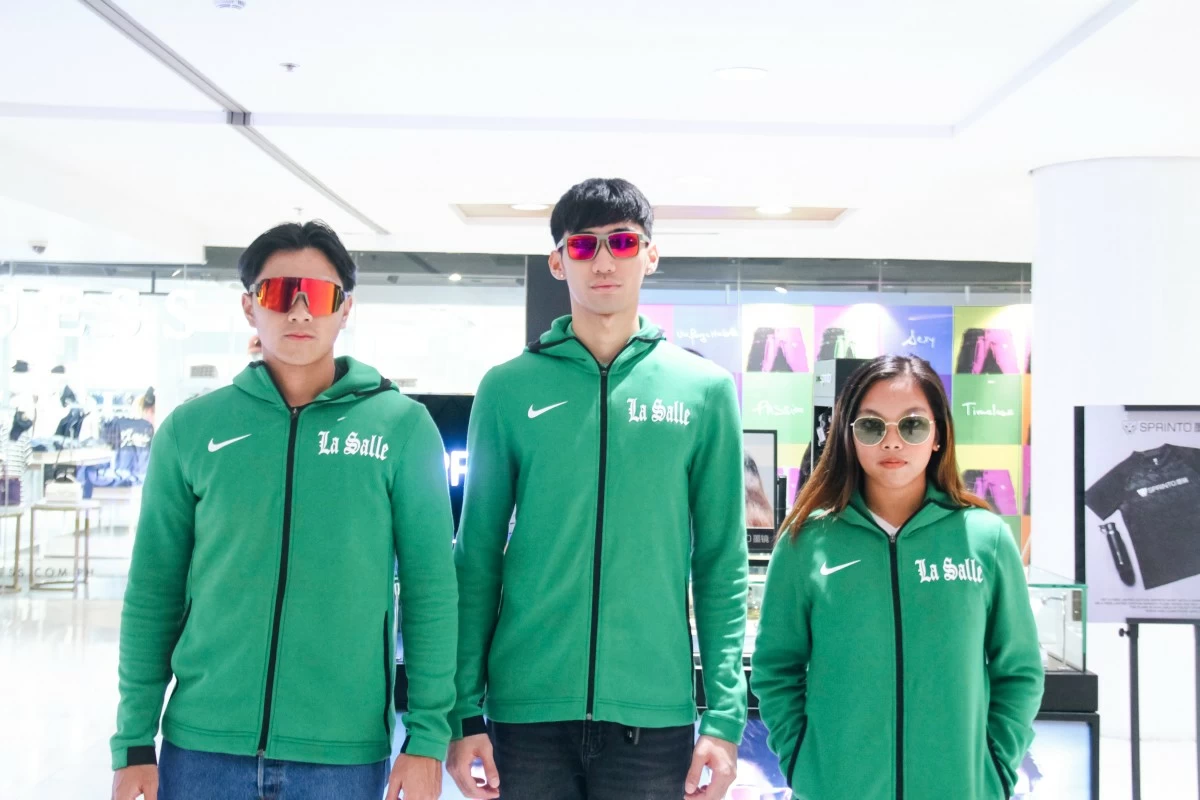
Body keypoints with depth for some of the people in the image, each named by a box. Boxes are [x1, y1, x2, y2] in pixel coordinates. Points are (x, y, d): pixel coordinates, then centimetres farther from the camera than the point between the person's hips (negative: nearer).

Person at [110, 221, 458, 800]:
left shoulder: (403, 426, -1)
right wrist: (134, 742, 3)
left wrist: (427, 737, -5)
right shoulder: (192, 428, 3)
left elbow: (430, 590, -1)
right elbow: (152, 593, 6)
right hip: (201, 747, 1)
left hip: (344, 753, -1)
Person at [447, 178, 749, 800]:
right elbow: (476, 558, 4)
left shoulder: (705, 389, 3)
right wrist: (464, 710, -1)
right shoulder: (508, 389, 2)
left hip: (654, 714, 0)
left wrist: (725, 714, -3)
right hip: (527, 708, 0)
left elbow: (722, 566, 3)